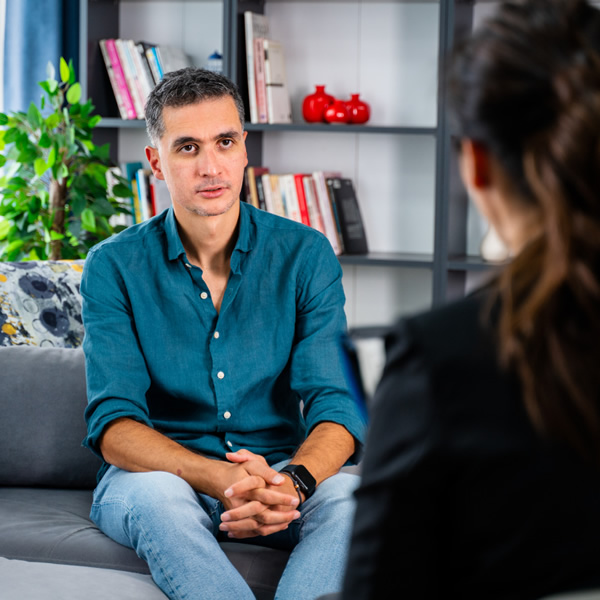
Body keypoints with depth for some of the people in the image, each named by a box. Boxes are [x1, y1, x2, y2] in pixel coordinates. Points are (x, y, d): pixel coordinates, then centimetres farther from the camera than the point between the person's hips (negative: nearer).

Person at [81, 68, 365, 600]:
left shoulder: (305, 255, -1)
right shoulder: (113, 267, -4)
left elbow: (334, 406, -9)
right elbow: (114, 425, -13)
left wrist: (293, 481, -34)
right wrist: (220, 478, -33)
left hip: (282, 471, 1)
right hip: (161, 472, -1)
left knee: (352, 494, -31)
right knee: (155, 493, -36)